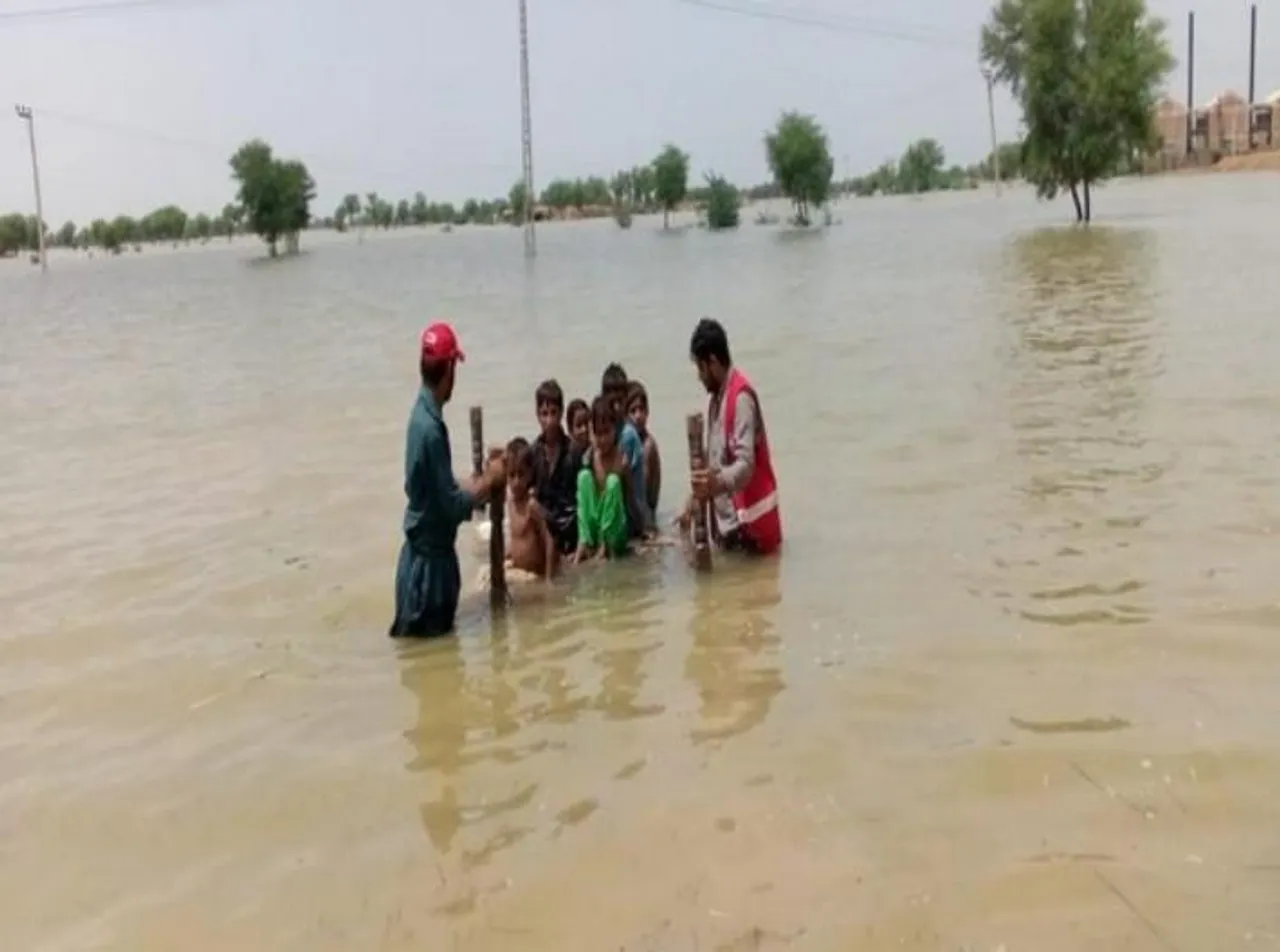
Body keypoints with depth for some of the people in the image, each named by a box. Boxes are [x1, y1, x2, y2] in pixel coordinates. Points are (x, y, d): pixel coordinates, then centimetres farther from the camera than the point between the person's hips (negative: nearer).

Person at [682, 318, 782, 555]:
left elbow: (746, 464, -25)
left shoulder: (741, 397, -17)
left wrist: (719, 483, -42)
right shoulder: (716, 398, 12)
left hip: (749, 521, -8)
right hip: (727, 519, 8)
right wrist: (693, 501, 15)